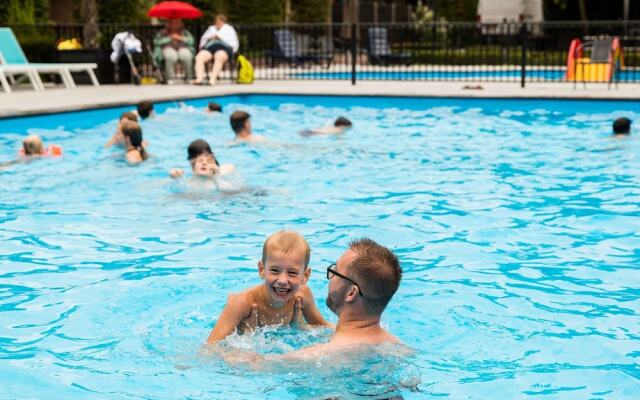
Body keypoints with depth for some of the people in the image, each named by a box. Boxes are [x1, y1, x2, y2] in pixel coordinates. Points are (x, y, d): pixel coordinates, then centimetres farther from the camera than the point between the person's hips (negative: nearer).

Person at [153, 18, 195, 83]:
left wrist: (180, 38, -2)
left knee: (187, 56, -37)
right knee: (171, 56, -41)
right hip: (169, 48, -1)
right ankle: (170, 78, -34)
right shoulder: (163, 33, 20)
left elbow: (191, 41, 7)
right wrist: (169, 38, 0)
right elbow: (157, 41, 2)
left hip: (182, 49, 1)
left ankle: (189, 77, -25)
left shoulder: (184, 32, 24)